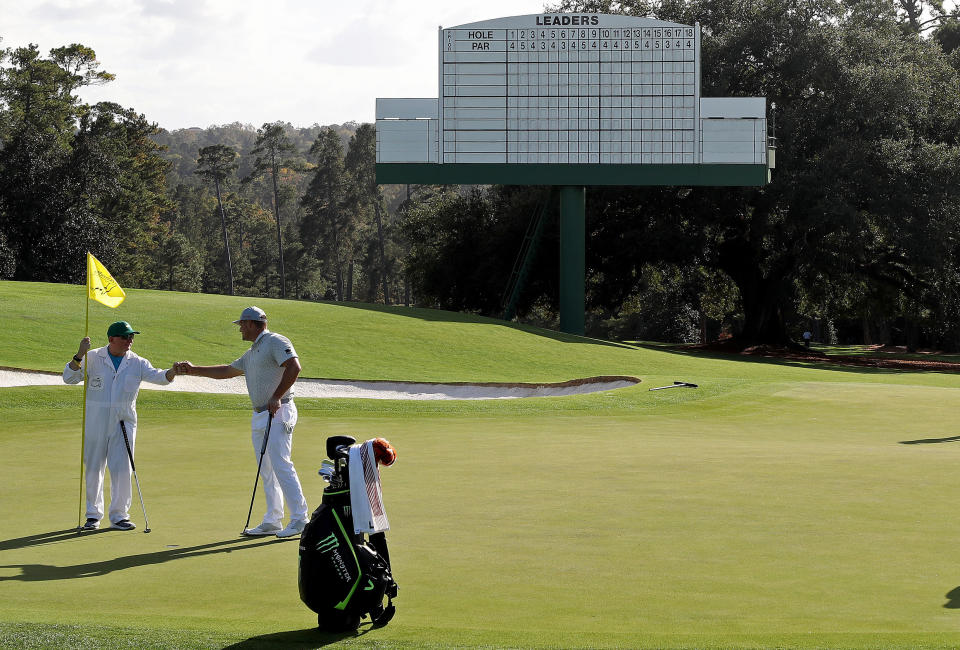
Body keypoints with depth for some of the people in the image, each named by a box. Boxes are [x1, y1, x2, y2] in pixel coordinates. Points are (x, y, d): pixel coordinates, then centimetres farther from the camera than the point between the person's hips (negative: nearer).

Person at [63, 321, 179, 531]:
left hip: (124, 424, 1)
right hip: (94, 424, -1)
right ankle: (93, 515, 16)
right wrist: (80, 355, -20)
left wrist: (173, 371, -28)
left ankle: (119, 515, 9)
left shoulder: (137, 363, 5)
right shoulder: (93, 358, 1)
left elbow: (158, 377, -7)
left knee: (122, 470, -1)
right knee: (93, 469, 5)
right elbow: (69, 378, -5)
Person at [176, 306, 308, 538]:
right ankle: (272, 521, 11)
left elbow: (294, 366, -21)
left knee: (281, 465, -15)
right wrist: (193, 370, 33)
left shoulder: (275, 342, -7)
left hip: (278, 414, -10)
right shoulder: (251, 353, 24)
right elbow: (227, 371, 33)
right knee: (266, 470, 8)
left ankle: (299, 518, -15)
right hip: (260, 416, 10)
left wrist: (277, 397, -23)